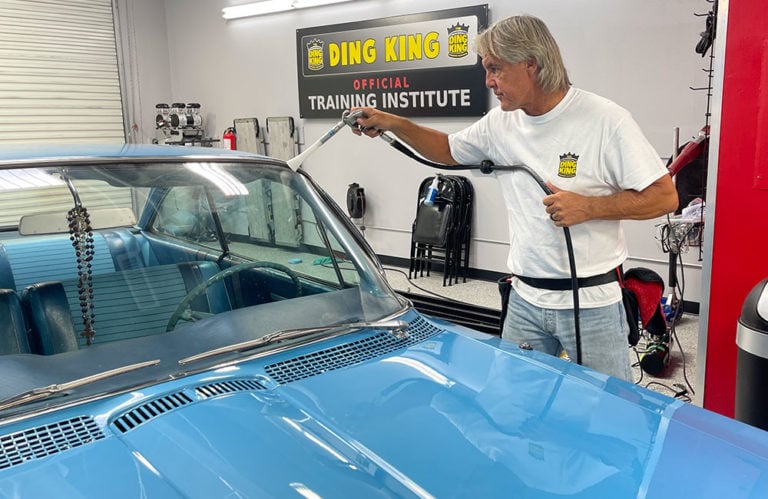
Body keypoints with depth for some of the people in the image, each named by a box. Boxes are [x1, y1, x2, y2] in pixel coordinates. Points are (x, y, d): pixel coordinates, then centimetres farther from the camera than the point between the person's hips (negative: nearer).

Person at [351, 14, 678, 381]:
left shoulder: (606, 120, -13)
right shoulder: (500, 123, 4)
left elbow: (664, 196, -11)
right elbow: (448, 150, 20)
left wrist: (588, 207, -21)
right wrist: (393, 124, 7)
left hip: (591, 304, -5)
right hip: (525, 300, 5)